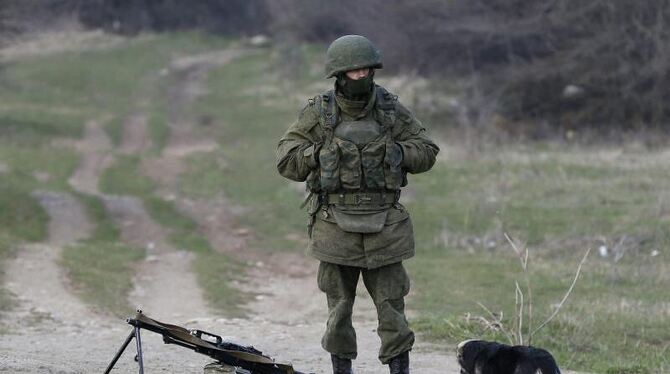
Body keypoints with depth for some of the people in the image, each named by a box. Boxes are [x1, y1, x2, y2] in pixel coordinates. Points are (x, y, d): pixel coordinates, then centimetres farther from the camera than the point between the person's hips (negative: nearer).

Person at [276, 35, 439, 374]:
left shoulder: (392, 111, 4)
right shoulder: (318, 113, 0)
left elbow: (427, 153, 9)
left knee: (391, 305, 1)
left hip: (384, 227, 1)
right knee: (339, 308, 6)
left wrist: (393, 151, -7)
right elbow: (286, 160, -2)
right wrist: (325, 151, -12)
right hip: (336, 227, -1)